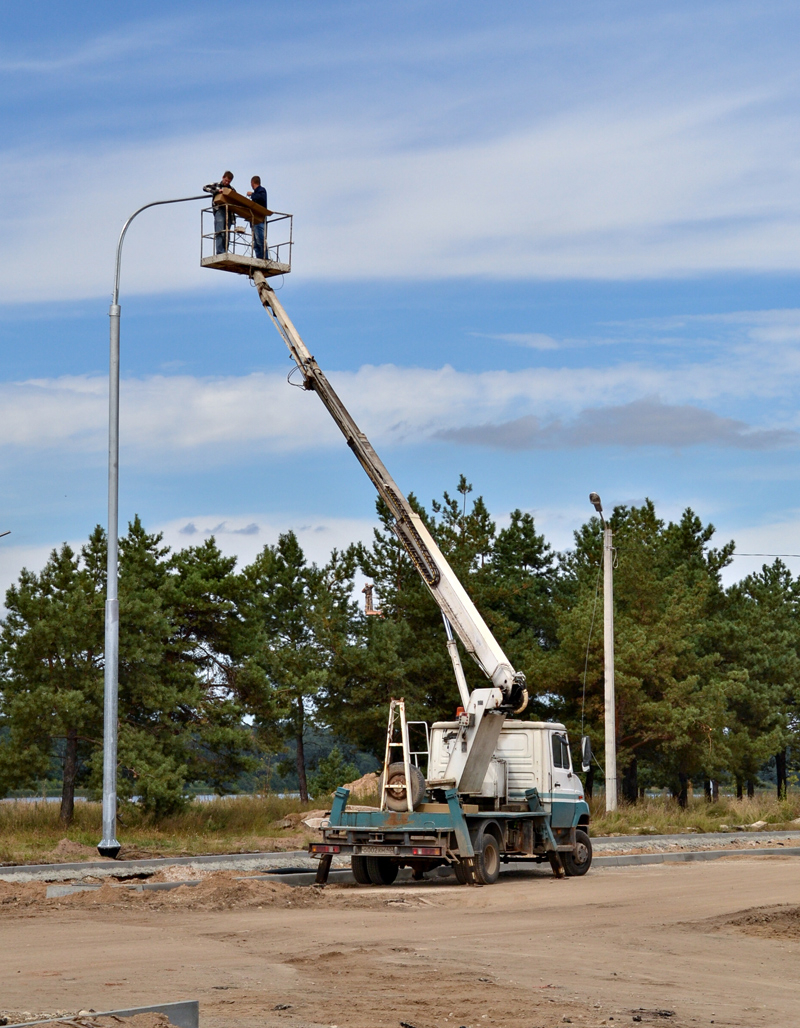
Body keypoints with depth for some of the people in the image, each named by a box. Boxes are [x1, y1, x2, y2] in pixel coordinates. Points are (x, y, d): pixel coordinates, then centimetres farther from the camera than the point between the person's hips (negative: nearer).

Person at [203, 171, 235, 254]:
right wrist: (217, 191, -14)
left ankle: (225, 253, 1)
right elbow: (205, 188, -3)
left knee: (227, 235, 0)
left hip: (229, 212, 4)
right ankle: (220, 253, -21)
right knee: (219, 233, -14)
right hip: (219, 210, -4)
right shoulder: (216, 185, 11)